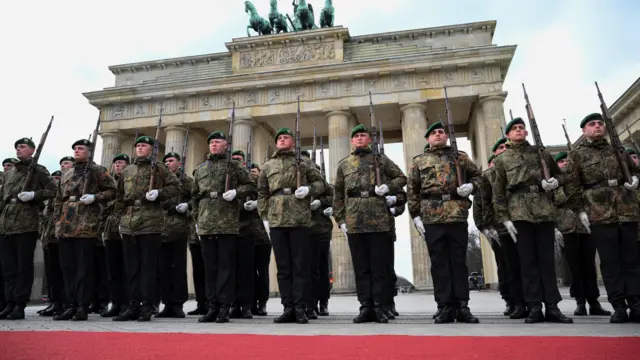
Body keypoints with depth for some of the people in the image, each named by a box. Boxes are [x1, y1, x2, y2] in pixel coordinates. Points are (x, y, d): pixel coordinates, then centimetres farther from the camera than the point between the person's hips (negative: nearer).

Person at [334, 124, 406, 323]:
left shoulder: (381, 160, 12)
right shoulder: (343, 164, 15)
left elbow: (402, 178, 14)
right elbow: (338, 195, 13)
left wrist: (388, 187, -6)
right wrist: (340, 219, 5)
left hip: (379, 221, -1)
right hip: (354, 223, 2)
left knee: (380, 266, 1)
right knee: (361, 267, 5)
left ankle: (379, 307, 9)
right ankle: (366, 307, 12)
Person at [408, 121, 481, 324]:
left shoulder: (460, 157, 15)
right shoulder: (419, 161, 13)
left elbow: (477, 176, 20)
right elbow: (412, 191, 9)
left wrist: (471, 186, -3)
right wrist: (415, 216, 0)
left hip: (458, 215, 1)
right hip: (432, 217, 0)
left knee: (459, 261, 3)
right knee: (439, 263, 1)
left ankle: (462, 306, 10)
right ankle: (446, 307, 7)